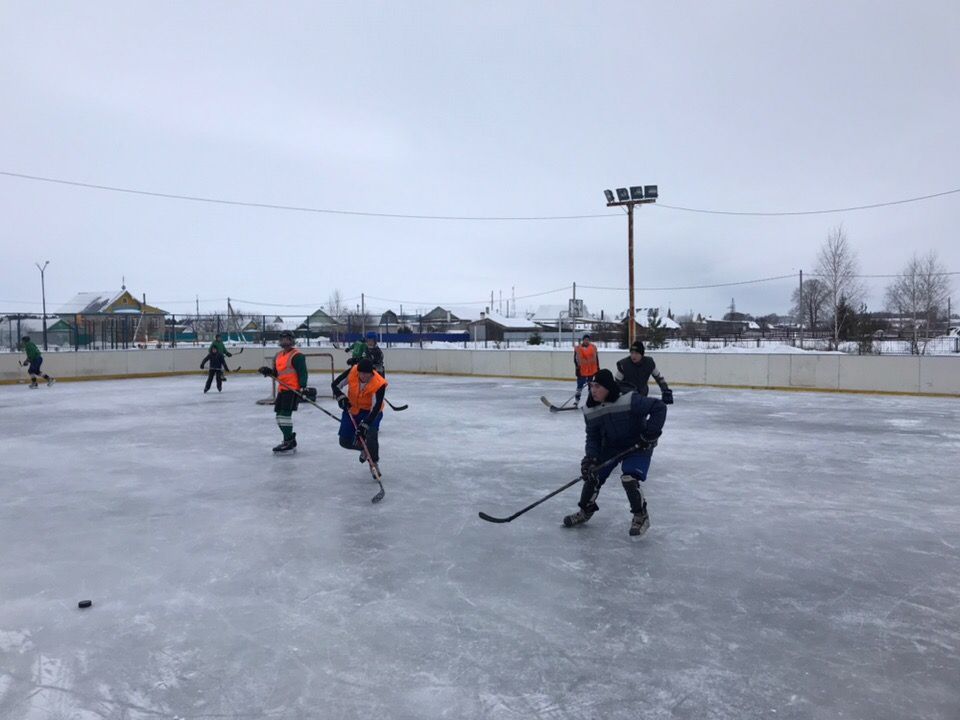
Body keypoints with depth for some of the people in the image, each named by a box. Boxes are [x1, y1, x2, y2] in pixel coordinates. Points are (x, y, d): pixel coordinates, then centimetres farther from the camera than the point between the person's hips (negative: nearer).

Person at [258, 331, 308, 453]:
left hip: (293, 389, -9)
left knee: (285, 414, -14)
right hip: (282, 389, 9)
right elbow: (276, 373, 23)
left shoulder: (297, 355, -9)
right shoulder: (278, 355, 18)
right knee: (280, 415, 12)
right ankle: (290, 439, 24)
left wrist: (303, 387, -26)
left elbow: (302, 372, -15)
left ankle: (289, 443, -8)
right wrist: (268, 371, 4)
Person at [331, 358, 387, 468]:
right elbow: (335, 385, -9)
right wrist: (341, 397, -26)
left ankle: (374, 463, -5)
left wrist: (364, 425, -36)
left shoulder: (379, 384, -30)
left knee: (371, 435, -27)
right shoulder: (352, 372, -22)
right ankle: (365, 448, 35)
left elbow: (375, 408, -30)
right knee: (345, 441, 5)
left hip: (370, 410, -4)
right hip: (352, 409, 4)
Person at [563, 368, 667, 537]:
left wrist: (650, 433, -27)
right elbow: (593, 437, -5)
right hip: (610, 446, 6)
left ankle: (641, 516, 3)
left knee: (629, 479, -22)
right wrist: (590, 458, -19)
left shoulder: (630, 400, -30)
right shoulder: (590, 410, -12)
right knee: (592, 474, 1)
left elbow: (659, 407, -26)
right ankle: (586, 510, 26)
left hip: (638, 445, -6)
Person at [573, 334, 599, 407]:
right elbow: (575, 359, -5)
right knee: (580, 385, 0)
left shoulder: (593, 347, 4)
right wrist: (577, 368, -12)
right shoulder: (578, 348, -5)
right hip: (582, 371, -3)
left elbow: (596, 359, 10)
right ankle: (576, 401, 7)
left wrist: (598, 368, 9)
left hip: (592, 370, 3)